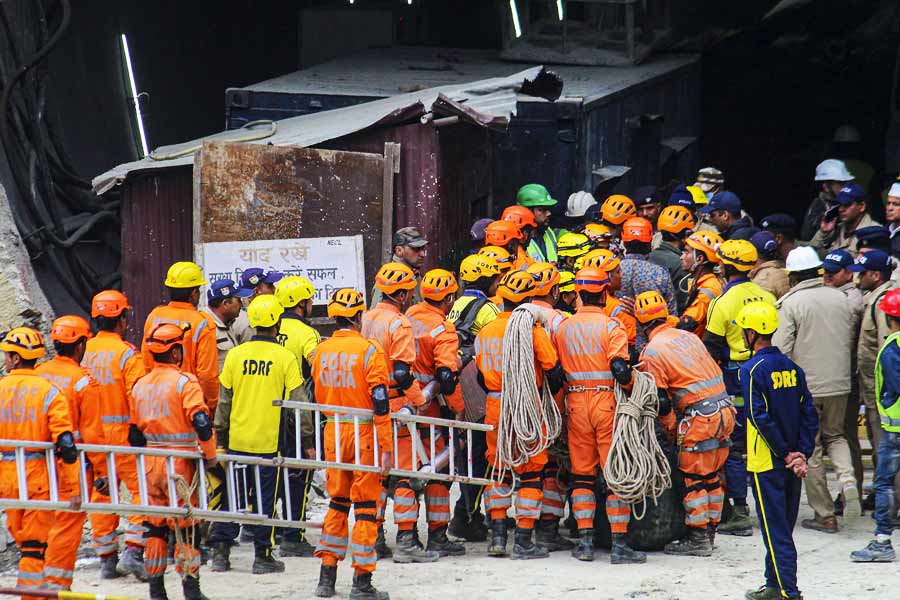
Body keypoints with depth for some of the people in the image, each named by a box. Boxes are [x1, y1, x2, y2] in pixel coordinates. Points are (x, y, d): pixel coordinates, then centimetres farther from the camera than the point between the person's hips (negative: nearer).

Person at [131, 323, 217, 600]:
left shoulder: (140, 385, 9)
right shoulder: (184, 382, -11)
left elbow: (135, 431, 14)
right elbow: (201, 422, -20)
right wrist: (210, 455, -8)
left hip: (151, 462, 6)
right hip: (180, 462, -6)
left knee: (155, 525, 11)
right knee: (187, 526, 0)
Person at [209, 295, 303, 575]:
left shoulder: (235, 355, 0)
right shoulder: (285, 358, -7)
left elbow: (223, 401, 6)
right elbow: (297, 401, -6)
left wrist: (220, 437, 16)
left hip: (237, 439, 2)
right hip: (269, 441, -2)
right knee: (264, 498, 5)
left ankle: (221, 551, 10)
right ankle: (262, 556, 7)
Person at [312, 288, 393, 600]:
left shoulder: (321, 352, 4)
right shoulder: (369, 350, -12)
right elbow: (380, 404, -14)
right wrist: (386, 447, -12)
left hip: (332, 434, 5)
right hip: (364, 435, -5)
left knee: (338, 503, 16)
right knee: (365, 505, 0)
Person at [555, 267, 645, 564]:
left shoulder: (564, 327, 5)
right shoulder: (610, 326, -9)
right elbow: (619, 369, -18)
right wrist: (633, 379, -1)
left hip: (576, 403, 4)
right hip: (607, 402, -4)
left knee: (582, 473, 11)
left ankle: (585, 541, 7)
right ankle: (619, 544, -4)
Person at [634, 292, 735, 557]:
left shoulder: (652, 352, -7)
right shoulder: (687, 336, 14)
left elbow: (661, 400, -7)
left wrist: (671, 429, 9)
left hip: (701, 416, -8)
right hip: (725, 409, 8)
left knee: (695, 477, 1)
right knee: (713, 475, 15)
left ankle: (697, 538, 2)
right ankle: (709, 532, 22)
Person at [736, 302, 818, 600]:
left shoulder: (752, 370, -14)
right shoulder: (791, 367, 7)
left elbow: (761, 418, -19)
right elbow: (809, 414, 5)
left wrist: (786, 454, -11)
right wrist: (802, 454, 1)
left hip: (767, 463, -7)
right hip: (793, 465, 7)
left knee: (775, 530, -5)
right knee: (783, 527, 16)